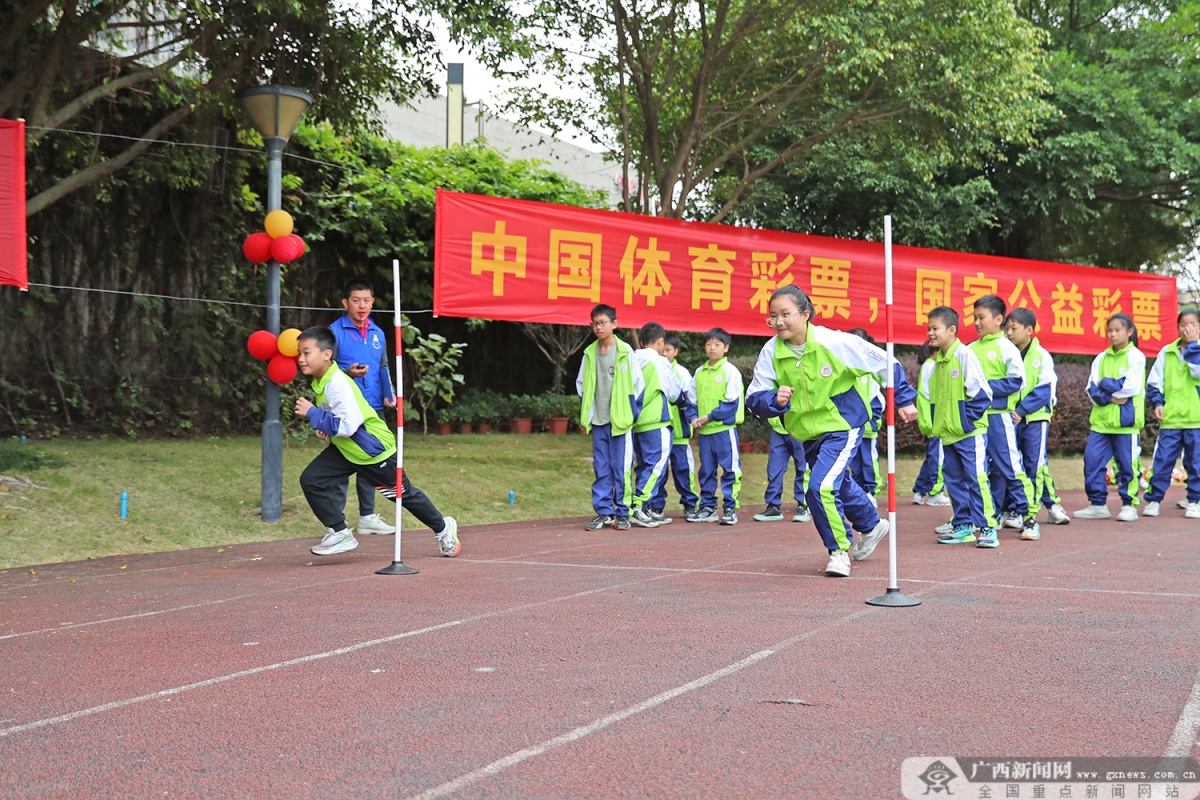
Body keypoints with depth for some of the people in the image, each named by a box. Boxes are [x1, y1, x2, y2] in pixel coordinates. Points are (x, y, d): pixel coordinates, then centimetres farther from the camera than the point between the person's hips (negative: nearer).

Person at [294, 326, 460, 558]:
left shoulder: (338, 384, -31)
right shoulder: (320, 381, -3)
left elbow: (348, 425, -38)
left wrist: (312, 414, -32)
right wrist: (324, 428, -3)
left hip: (374, 449, -8)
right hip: (345, 449, 8)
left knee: (403, 494, 9)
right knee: (311, 480, -8)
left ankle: (443, 528, 33)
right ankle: (340, 534, 2)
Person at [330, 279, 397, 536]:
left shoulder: (378, 333, 13)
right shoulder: (335, 332, -6)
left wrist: (388, 394, 2)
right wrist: (347, 372, -24)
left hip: (373, 409, 6)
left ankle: (367, 516, 23)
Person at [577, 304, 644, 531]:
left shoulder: (625, 351, -4)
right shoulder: (589, 354, 7)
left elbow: (637, 384, 0)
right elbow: (582, 384, 16)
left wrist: (632, 413, -2)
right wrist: (585, 414, 10)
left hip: (620, 420, -4)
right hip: (598, 421, 4)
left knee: (621, 468, -3)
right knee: (601, 469, 5)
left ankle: (623, 513, 4)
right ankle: (604, 513, 10)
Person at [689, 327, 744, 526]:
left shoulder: (730, 371, -5)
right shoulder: (699, 372, 13)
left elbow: (731, 403, -10)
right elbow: (693, 400, 17)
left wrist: (709, 417, -13)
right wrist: (695, 418, -1)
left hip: (725, 428, -6)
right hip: (704, 430, 6)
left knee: (730, 468, -4)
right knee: (706, 470, 10)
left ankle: (730, 508, 0)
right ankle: (707, 507, 17)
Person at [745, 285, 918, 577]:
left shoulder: (834, 342, -21)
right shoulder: (771, 352, -12)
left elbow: (884, 363, -9)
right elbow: (754, 398, -11)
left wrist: (904, 399, -4)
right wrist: (774, 400, -33)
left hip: (842, 425, -6)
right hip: (807, 433, 6)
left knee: (821, 486, -21)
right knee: (839, 485, 24)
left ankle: (839, 550, -1)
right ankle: (872, 526, 53)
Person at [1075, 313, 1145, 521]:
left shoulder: (1136, 356, -2)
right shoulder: (1101, 358, 12)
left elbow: (1131, 387, -14)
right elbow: (1092, 389, 4)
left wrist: (1105, 385, -6)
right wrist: (1111, 397, -12)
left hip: (1125, 420, -5)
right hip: (1101, 419, 5)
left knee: (1127, 464, 0)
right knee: (1092, 460, 0)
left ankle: (1129, 505, 10)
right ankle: (1097, 504, 10)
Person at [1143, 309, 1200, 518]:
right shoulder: (1167, 352, 10)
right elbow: (1154, 381, 13)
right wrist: (1157, 402, -1)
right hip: (1170, 417, 2)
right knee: (1162, 460, -1)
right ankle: (1153, 500, 6)